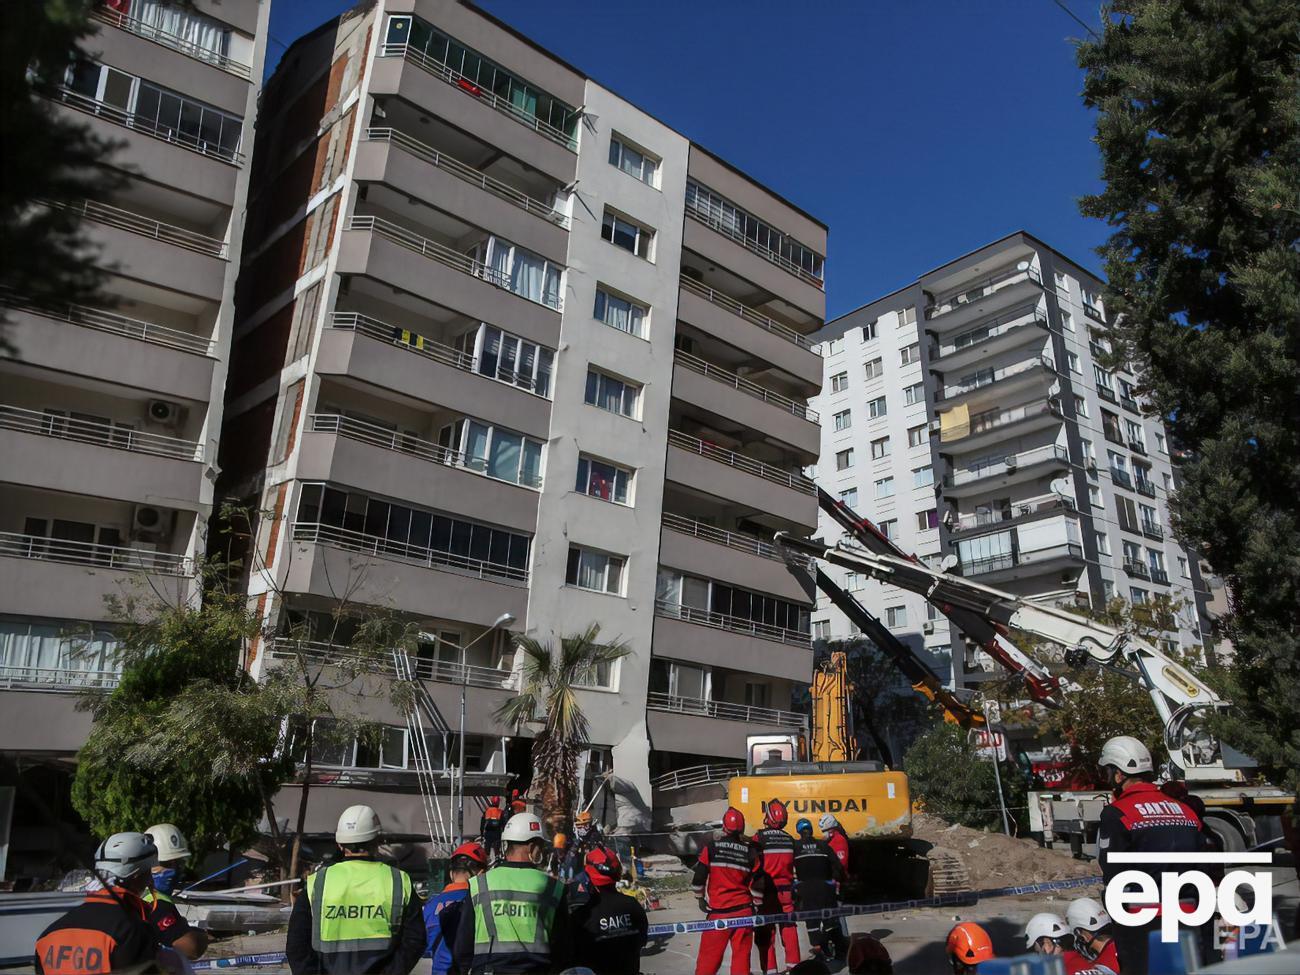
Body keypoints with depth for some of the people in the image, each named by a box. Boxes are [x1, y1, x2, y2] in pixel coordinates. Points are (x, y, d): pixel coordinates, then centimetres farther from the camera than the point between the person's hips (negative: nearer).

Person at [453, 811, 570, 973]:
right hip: (536, 969, 0)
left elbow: (462, 944, 5)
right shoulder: (553, 888, -1)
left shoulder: (478, 885, 0)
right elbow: (562, 947, 4)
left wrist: (467, 969, 18)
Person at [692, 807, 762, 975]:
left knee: (709, 955, 6)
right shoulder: (750, 851, -1)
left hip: (718, 911, -2)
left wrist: (701, 899, 12)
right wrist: (756, 905, 21)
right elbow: (757, 884, 6)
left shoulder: (711, 848, -6)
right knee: (742, 954, 10)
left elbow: (698, 878, -4)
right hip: (744, 910, 2)